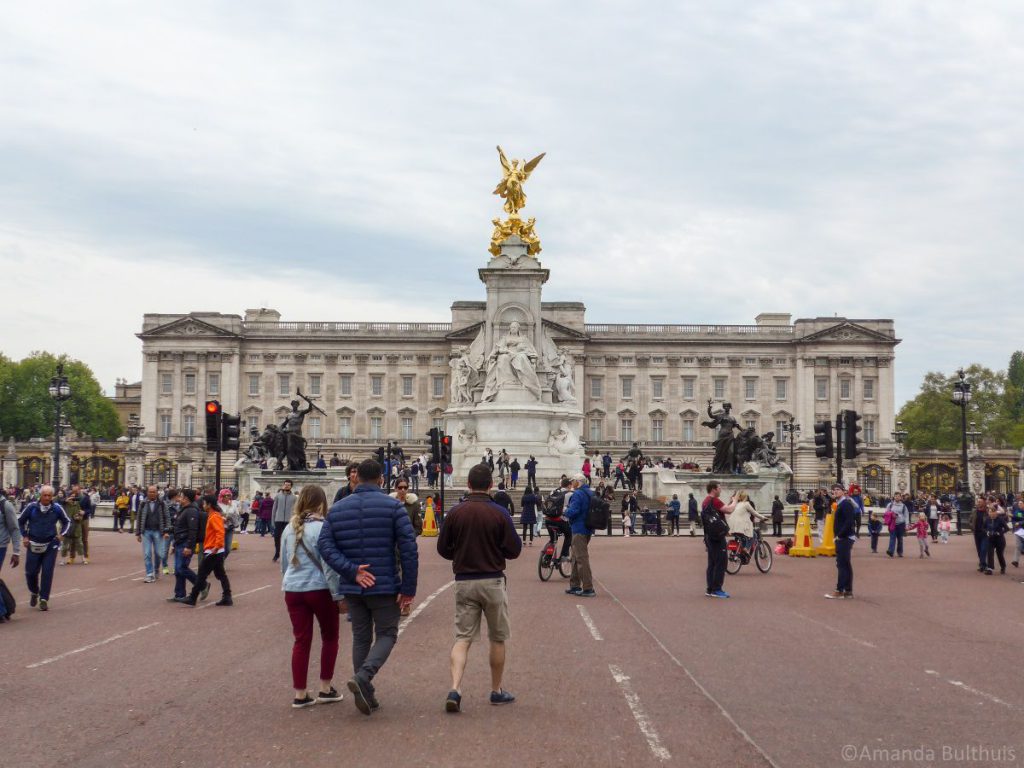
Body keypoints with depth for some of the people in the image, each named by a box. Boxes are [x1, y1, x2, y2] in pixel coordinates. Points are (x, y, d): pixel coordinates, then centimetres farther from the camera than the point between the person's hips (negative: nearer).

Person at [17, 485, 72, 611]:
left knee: (47, 573, -4)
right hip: (33, 544, 1)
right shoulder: (31, 507, -7)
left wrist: (62, 534, -3)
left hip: (51, 545, 0)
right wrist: (24, 536, 2)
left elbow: (67, 522, 11)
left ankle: (44, 600, 3)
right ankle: (34, 593, 32)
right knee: (31, 572, 4)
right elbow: (20, 520, 9)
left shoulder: (57, 508, -5)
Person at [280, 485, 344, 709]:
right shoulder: (322, 528, -12)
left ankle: (300, 694, 8)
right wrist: (338, 595, -9)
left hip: (293, 590, 5)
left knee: (301, 640, 9)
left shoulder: (289, 528, 7)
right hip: (319, 589, -5)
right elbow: (328, 565, -14)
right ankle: (326, 688, 15)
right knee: (329, 637, 13)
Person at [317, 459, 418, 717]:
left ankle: (365, 694, 15)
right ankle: (363, 677, -15)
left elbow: (324, 545, -4)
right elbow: (408, 549, -12)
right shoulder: (393, 507, -6)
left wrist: (351, 571, -11)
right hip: (385, 586, -4)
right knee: (386, 635, 8)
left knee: (361, 637, 15)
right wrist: (408, 588, -8)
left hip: (352, 588, 4)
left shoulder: (337, 509, 6)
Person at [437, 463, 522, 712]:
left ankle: (455, 689, -14)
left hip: (464, 582, 2)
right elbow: (514, 550, -6)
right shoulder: (499, 513, -9)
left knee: (462, 638, 4)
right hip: (493, 582, -2)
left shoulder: (456, 513, -3)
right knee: (498, 638, 13)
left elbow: (443, 549, 3)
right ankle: (497, 691, 22)